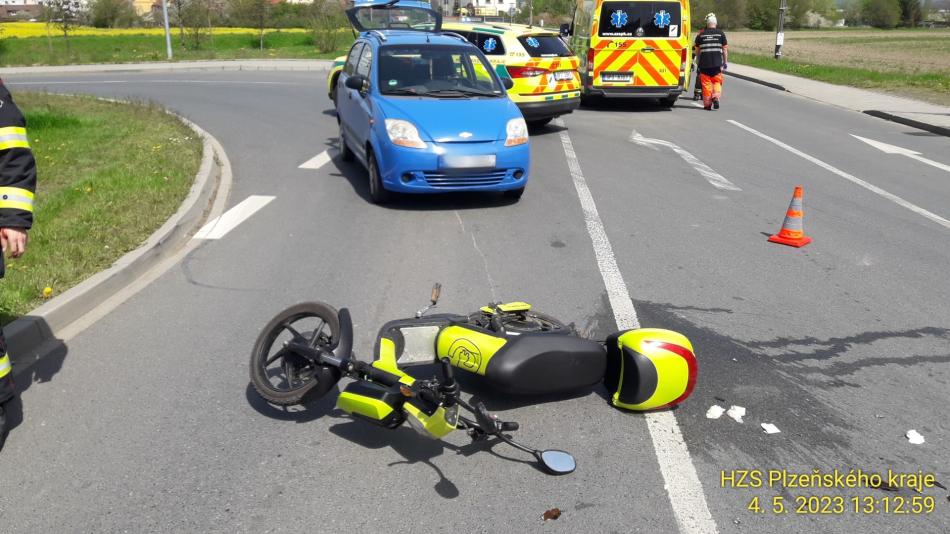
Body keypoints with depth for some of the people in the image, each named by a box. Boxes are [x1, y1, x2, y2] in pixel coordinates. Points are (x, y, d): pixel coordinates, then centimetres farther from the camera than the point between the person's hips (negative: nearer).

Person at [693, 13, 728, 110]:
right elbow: (725, 49, 3)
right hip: (717, 63, 0)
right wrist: (725, 62, 10)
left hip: (704, 63, 0)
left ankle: (707, 104, 6)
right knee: (717, 82, 10)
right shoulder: (720, 33, 2)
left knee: (706, 83, 5)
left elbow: (697, 50, 10)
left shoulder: (701, 34, 4)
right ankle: (716, 97, -11)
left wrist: (699, 59, 27)